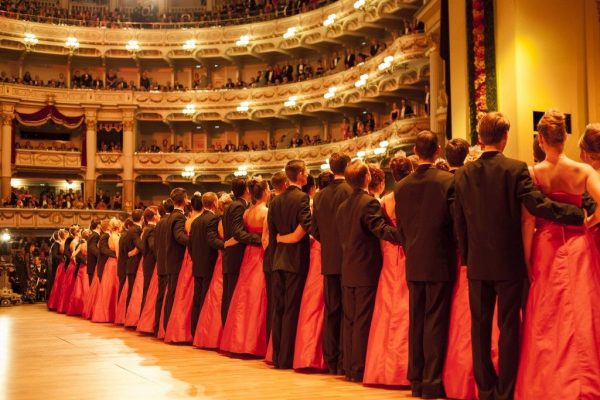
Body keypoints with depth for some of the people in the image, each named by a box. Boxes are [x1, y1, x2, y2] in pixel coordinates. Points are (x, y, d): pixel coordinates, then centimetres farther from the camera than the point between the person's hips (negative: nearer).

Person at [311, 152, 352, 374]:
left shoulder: (320, 195, 7)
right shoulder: (349, 191, -10)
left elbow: (315, 229, 9)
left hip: (328, 260, 5)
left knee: (331, 311, 11)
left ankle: (331, 361, 15)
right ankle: (344, 362, 0)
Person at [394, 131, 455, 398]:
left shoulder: (401, 187, 4)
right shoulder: (448, 181, -9)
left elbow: (401, 227, 8)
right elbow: (456, 221, -7)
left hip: (413, 264, 4)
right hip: (440, 263, -4)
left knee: (416, 323, 10)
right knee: (436, 322, 0)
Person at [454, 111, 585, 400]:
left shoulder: (463, 174, 2)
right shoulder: (516, 169, -10)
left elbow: (459, 222, 6)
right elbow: (537, 204, -19)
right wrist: (579, 214, -12)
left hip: (477, 264, 3)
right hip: (509, 262, -3)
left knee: (480, 326, 11)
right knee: (509, 327, 5)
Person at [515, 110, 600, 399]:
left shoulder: (533, 173, -7)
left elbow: (528, 221, -10)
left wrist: (527, 259, -5)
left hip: (545, 250, 0)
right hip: (576, 249, 0)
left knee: (546, 322, 9)